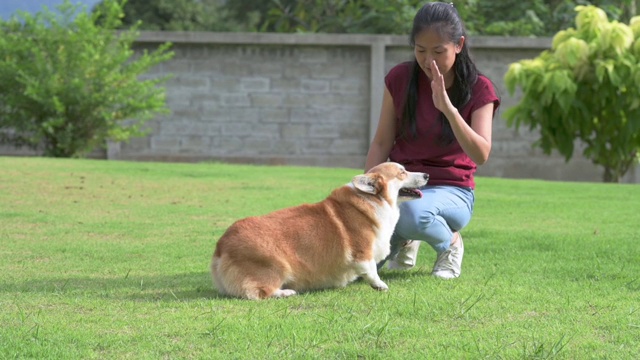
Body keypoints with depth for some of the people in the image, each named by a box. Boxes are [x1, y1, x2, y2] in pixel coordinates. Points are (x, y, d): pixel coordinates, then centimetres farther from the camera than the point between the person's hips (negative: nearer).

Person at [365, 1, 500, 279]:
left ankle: (449, 243, -4)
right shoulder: (399, 79, -3)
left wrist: (447, 107, -33)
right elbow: (381, 143, 3)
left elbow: (481, 155, -21)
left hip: (450, 190, -3)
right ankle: (403, 239, 14)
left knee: (412, 211, -40)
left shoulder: (478, 89, -9)